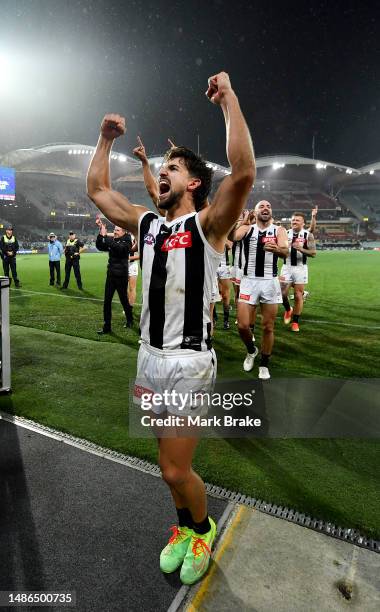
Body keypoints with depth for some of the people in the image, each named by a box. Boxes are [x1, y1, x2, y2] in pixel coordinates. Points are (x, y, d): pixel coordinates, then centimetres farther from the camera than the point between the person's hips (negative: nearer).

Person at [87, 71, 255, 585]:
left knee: (175, 471, 2)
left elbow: (243, 173, -25)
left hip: (188, 362, -6)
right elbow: (97, 189, 19)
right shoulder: (146, 222, 9)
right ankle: (184, 527, 45)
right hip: (149, 357, 6)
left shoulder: (207, 225, -9)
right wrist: (107, 139, 17)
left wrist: (229, 98, -17)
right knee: (171, 465, 20)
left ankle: (203, 529, 34)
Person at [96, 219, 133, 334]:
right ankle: (107, 326, 9)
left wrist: (105, 236, -29)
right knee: (107, 301, 2)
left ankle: (129, 320, 32)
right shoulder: (111, 240, 8)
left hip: (121, 277, -5)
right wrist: (100, 234, -17)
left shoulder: (127, 242, -8)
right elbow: (100, 247, -3)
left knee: (124, 300, 8)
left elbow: (118, 247, -27)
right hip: (110, 275, 5)